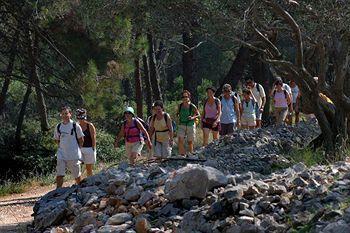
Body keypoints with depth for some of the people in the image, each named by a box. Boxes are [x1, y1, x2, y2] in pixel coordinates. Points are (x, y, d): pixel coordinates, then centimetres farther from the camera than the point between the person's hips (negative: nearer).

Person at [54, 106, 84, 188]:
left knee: (77, 175, 9)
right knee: (59, 174, -6)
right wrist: (62, 147, 7)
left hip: (74, 155, -3)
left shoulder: (75, 126, -7)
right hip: (61, 155, 3)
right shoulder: (58, 127, 4)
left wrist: (76, 149, 4)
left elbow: (81, 140, 2)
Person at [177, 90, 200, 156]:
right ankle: (182, 155, -9)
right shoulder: (180, 106, 2)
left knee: (190, 142, 7)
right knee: (180, 140, -14)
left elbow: (198, 115, -2)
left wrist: (192, 117, -19)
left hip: (190, 126, -2)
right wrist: (177, 116, -4)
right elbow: (178, 113, 18)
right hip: (181, 126, 2)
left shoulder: (192, 107, -9)